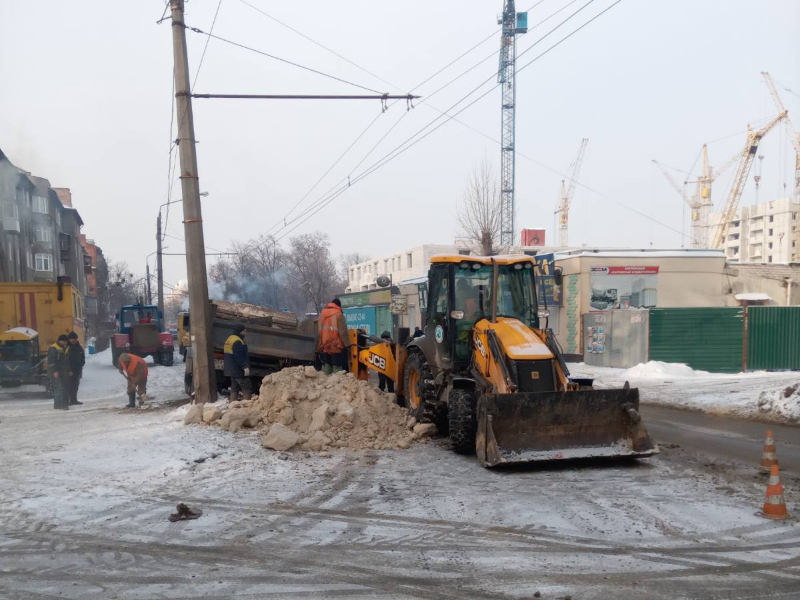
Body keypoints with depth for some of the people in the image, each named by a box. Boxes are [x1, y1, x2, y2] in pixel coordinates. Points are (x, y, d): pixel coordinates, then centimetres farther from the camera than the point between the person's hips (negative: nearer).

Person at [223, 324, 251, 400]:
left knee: (234, 388, 13)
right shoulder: (237, 341, -18)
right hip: (239, 370, -10)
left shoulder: (230, 339, 16)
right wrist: (245, 367, -24)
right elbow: (239, 357, -24)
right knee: (247, 388, -9)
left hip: (232, 370, 10)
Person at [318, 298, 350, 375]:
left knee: (326, 365, 13)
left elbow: (319, 331, 15)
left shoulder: (322, 314, 12)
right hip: (336, 346, -6)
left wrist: (321, 344, 20)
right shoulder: (339, 315, -9)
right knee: (337, 367, -4)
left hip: (325, 347, 6)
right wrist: (347, 345, -9)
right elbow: (343, 332, -14)